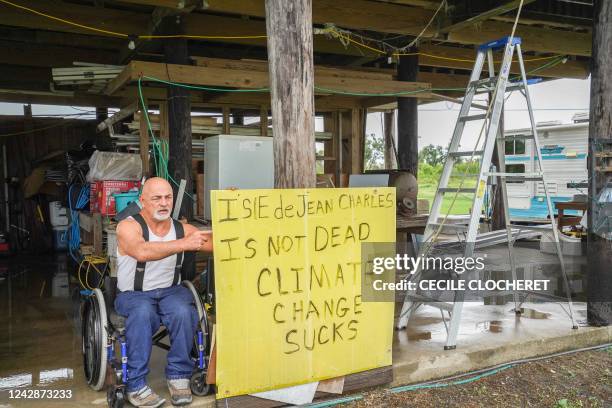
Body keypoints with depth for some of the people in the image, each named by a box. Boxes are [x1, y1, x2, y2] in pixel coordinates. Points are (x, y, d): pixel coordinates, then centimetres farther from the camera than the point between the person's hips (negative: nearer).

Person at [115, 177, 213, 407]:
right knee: (143, 313, -35)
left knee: (183, 311, -30)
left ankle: (178, 375, -9)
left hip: (170, 291, 3)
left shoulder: (181, 229, 3)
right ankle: (136, 385, -21)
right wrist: (185, 244, -43)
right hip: (133, 295, -3)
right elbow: (142, 252, -34)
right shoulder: (128, 227, -10)